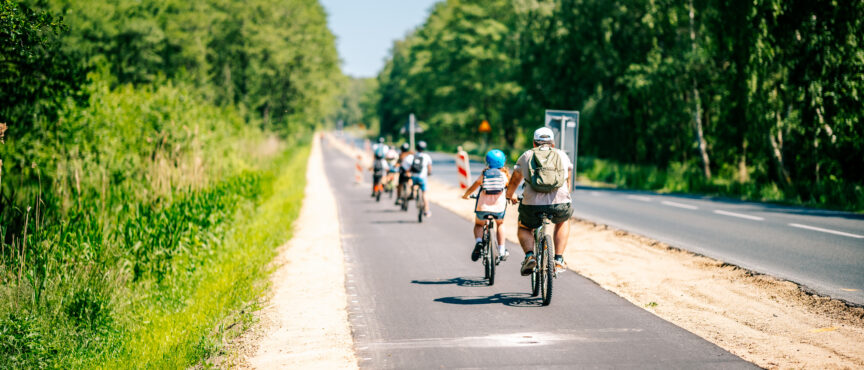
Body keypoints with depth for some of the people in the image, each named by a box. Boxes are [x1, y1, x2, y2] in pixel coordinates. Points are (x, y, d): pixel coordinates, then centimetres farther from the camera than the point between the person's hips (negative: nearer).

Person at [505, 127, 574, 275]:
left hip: (533, 205, -1)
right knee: (563, 221, 35)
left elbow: (514, 181, 34)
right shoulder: (562, 155, 21)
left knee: (523, 228, 29)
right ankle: (558, 260, 23)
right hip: (560, 205, 1)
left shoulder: (526, 156, 18)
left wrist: (510, 195, 55)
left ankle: (529, 256, 2)